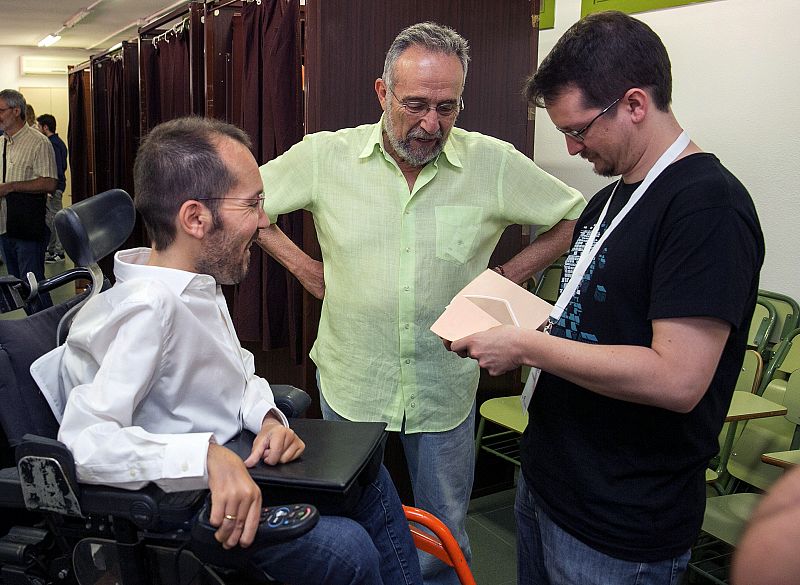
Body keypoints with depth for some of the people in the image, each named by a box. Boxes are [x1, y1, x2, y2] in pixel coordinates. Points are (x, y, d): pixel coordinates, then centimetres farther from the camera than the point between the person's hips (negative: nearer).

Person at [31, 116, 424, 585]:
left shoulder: (202, 285, 0)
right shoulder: (147, 308, -29)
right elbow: (85, 442, -35)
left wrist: (267, 418, -7)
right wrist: (207, 454, -42)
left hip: (231, 463, 10)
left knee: (370, 480, 17)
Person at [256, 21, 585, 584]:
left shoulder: (495, 163, -9)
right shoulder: (325, 155, -7)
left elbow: (576, 220, 1)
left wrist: (501, 280, -4)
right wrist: (305, 268, 0)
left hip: (445, 391, 0)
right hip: (350, 384, 1)